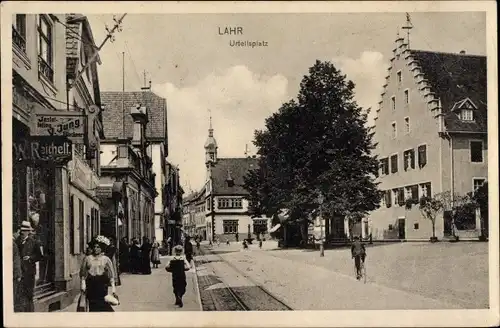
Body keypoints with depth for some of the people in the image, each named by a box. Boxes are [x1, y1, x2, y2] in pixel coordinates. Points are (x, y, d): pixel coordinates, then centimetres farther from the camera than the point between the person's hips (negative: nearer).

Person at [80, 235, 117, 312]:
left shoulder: (106, 259, 5)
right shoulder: (87, 259, 8)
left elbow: (111, 275, 3)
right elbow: (83, 274, 10)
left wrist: (113, 287, -5)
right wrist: (83, 284, -2)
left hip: (102, 287, -1)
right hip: (91, 287, 1)